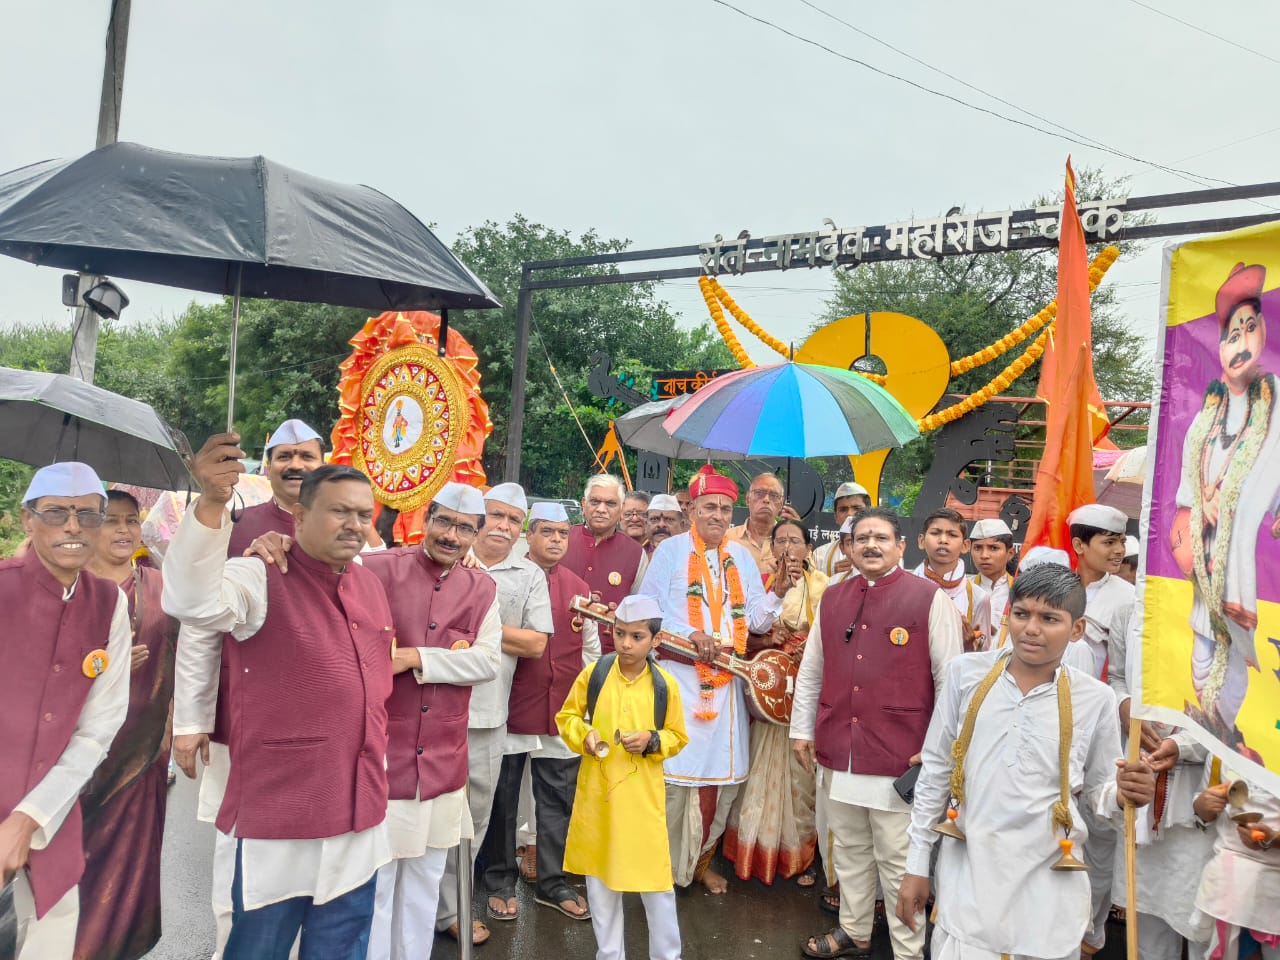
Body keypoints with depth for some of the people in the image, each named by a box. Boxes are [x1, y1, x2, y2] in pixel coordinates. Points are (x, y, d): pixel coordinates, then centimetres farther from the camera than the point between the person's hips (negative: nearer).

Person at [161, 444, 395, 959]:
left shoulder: (371, 585, 8)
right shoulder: (262, 578, -12)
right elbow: (193, 600, -35)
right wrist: (212, 503, -48)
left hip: (361, 810, 6)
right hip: (280, 810, -6)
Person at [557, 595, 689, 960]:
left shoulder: (665, 684, -8)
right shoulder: (593, 673, -6)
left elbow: (678, 736, 2)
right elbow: (566, 716, 4)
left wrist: (652, 741, -16)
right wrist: (583, 736, -14)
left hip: (643, 793, -2)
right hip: (596, 789, 2)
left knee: (654, 874, 3)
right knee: (598, 873, 15)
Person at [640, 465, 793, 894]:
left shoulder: (742, 557, 12)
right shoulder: (671, 550, 0)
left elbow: (756, 620, 8)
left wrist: (778, 591, -7)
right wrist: (690, 636, -17)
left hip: (727, 679, 4)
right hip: (680, 675, -4)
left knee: (723, 772, 8)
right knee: (676, 770, -3)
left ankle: (702, 860, 26)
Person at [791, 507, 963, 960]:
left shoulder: (929, 598, -7)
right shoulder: (832, 599, 8)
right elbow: (811, 671, 15)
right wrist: (802, 729, 15)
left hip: (900, 755, -5)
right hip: (838, 751, 5)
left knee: (899, 860, 4)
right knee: (849, 850, 18)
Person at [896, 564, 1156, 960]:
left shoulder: (1095, 699, -4)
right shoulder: (965, 673, -5)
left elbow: (1095, 790, 9)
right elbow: (934, 771, 3)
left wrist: (1121, 795, -15)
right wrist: (917, 865, 5)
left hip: (1047, 889, 0)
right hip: (966, 877, 0)